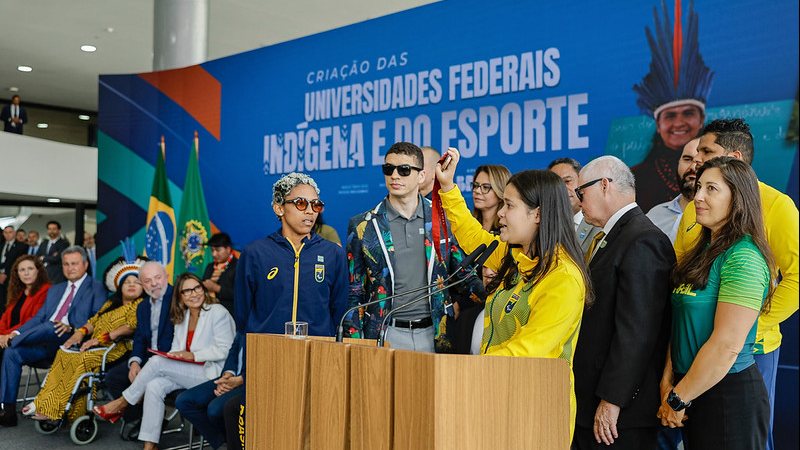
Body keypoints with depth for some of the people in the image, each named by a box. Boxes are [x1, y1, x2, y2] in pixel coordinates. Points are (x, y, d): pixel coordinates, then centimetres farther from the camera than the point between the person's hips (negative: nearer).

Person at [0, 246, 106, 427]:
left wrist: (72, 328, -23)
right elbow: (39, 317, 21)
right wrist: (18, 331, 2)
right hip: (46, 343, 6)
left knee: (49, 327, -35)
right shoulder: (55, 290, 27)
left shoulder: (96, 288, 6)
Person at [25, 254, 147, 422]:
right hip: (96, 346, 7)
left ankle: (55, 409, -25)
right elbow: (94, 321, 20)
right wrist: (81, 332, -2)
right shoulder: (110, 304, 26)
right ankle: (45, 401, -21)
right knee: (64, 353, -15)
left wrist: (100, 338, -18)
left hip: (117, 347, -7)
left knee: (82, 358, -28)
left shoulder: (141, 305, 1)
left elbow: (131, 326, -14)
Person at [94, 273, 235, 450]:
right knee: (154, 386, -21)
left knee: (157, 361, -19)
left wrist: (193, 355, -17)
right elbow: (176, 347, 17)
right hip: (188, 372, 7)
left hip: (212, 373, -7)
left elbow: (224, 350, -11)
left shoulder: (218, 312, -6)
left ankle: (122, 403, 1)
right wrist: (172, 356, -6)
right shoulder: (182, 316, 16)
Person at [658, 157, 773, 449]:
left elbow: (727, 345, -21)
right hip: (692, 392, 7)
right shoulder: (702, 252, 9)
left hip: (730, 395, -7)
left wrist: (678, 400, -14)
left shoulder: (744, 258, -16)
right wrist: (668, 383, -2)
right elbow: (680, 323, 8)